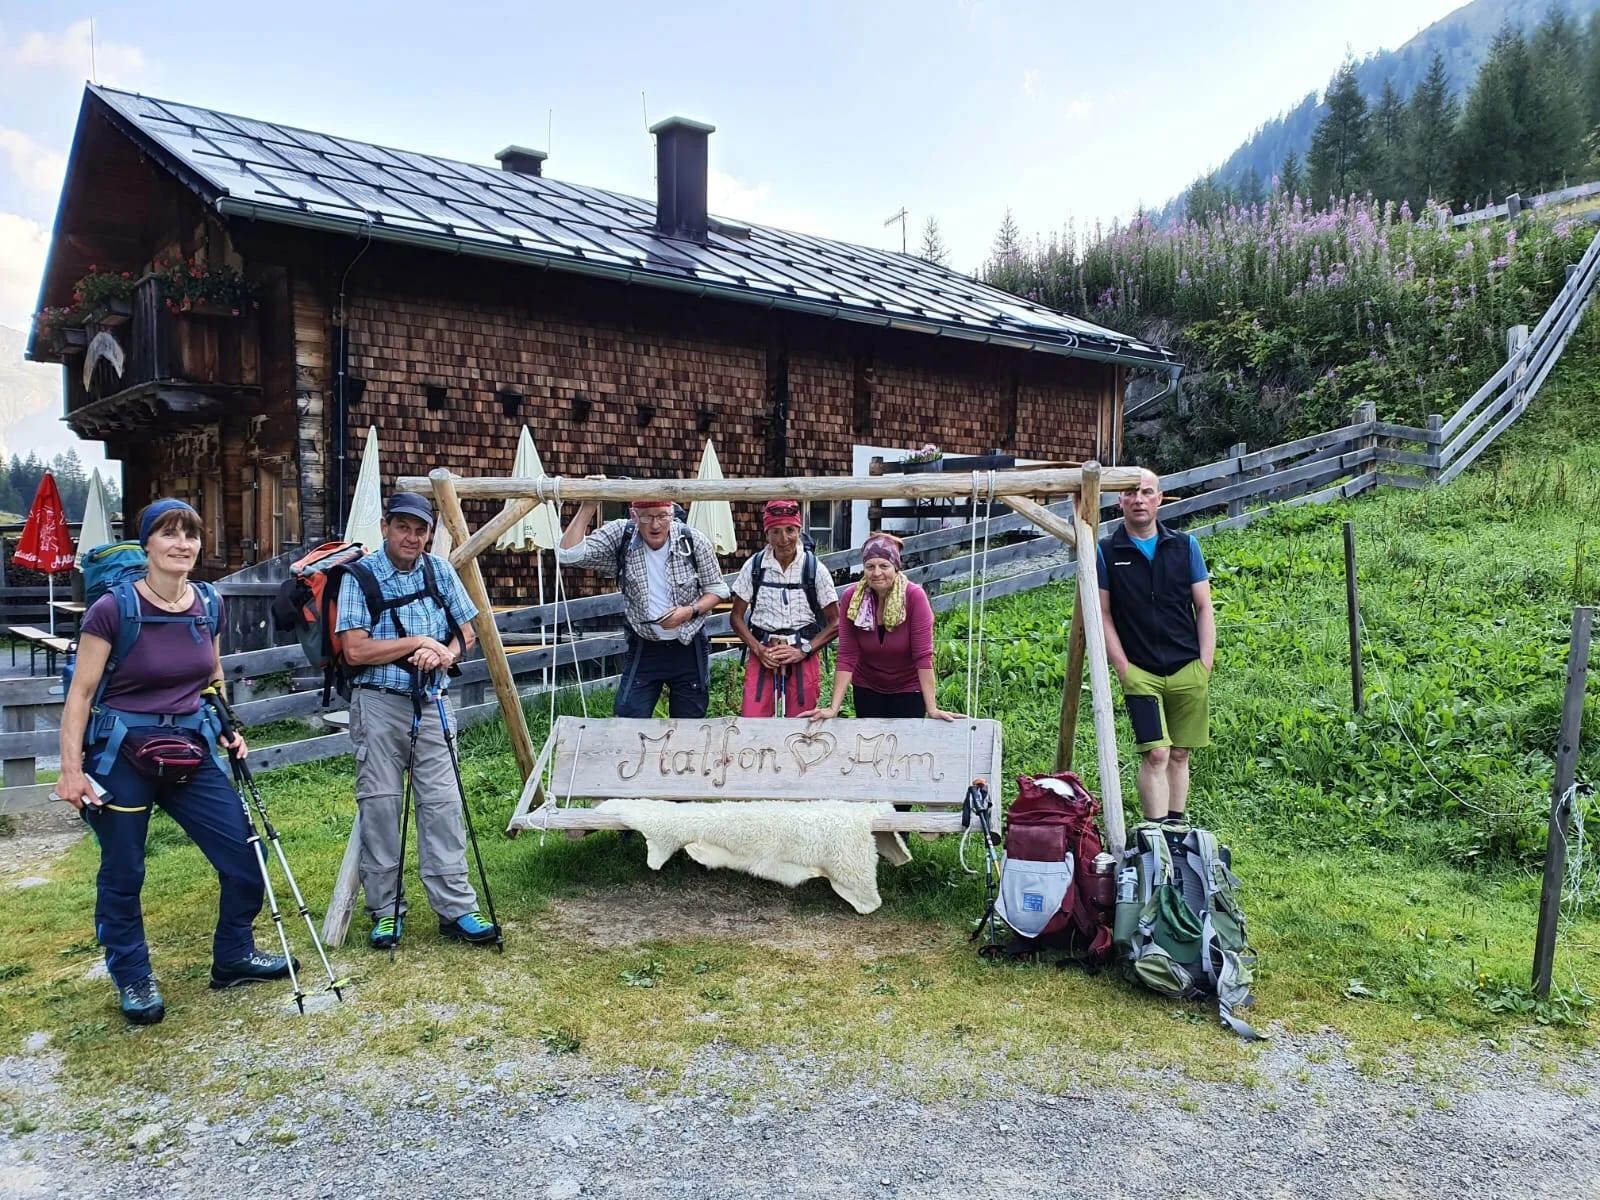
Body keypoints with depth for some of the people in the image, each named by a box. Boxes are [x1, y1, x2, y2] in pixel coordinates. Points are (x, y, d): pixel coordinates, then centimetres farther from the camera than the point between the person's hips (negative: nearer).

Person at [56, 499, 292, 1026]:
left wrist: (226, 731, 3)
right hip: (121, 752, -4)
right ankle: (133, 980, 28)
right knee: (122, 874, 8)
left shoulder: (210, 605, 1)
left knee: (244, 854, 4)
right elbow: (80, 695, -9)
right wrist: (71, 768, -13)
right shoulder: (113, 608, -14)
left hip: (191, 747, 5)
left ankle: (233, 957, 25)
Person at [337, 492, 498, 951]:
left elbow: (465, 634, 10)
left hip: (431, 704, 3)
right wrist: (417, 642, -12)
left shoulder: (440, 571, 7)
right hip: (378, 704, -3)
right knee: (380, 804, 1)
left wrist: (443, 654, -11)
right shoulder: (360, 577, -5)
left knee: (443, 802, 0)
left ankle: (456, 908, 4)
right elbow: (355, 651, -13)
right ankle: (386, 910, 14)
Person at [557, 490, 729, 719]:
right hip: (643, 648, 0)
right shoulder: (620, 536, -12)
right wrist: (588, 506, -28)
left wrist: (690, 611, -20)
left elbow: (717, 589, -2)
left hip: (689, 648, 0)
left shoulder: (694, 541, -13)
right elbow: (568, 554, -22)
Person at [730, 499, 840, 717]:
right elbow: (737, 616, 6)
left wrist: (803, 651, -11)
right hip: (762, 655, 1)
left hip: (804, 656, -1)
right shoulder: (755, 566, -1)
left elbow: (835, 623, 0)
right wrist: (759, 649, -9)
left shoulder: (815, 569, -4)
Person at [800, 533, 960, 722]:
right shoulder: (851, 598, -14)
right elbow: (847, 657, -14)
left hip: (908, 690, -2)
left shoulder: (914, 596, -21)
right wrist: (834, 708, -19)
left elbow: (923, 656, -22)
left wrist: (932, 709, -26)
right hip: (867, 690, 2)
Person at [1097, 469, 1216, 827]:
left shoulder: (1185, 545, 6)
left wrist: (1205, 664, 0)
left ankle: (1176, 828, 20)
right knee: (1155, 754, -11)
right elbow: (1102, 614, 2)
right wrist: (1123, 668, -6)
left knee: (1180, 754, 9)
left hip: (1188, 669, 3)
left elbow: (1204, 608, 8)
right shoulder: (1106, 552, 0)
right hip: (1140, 672, -2)